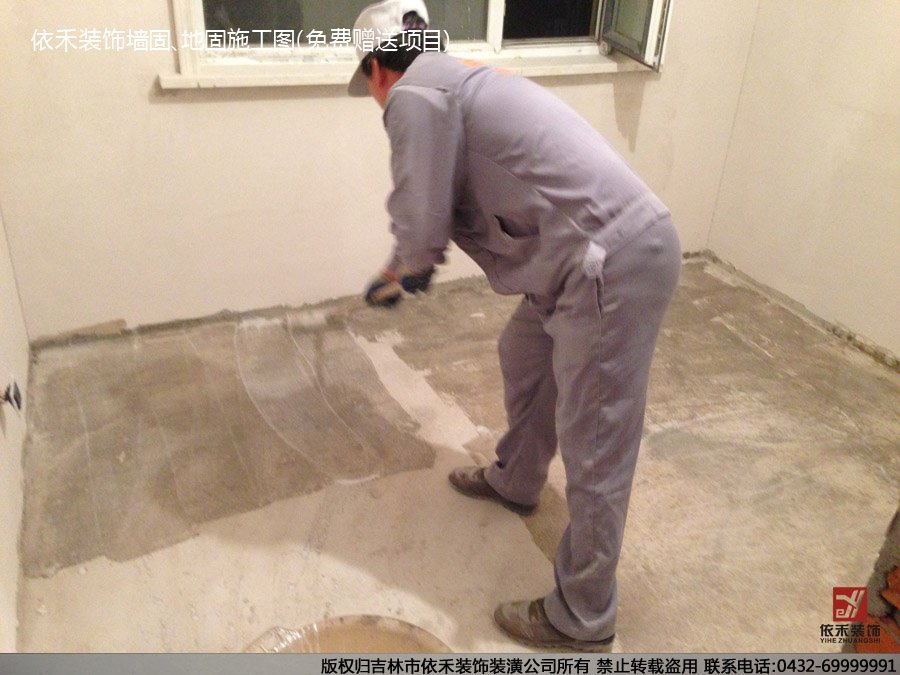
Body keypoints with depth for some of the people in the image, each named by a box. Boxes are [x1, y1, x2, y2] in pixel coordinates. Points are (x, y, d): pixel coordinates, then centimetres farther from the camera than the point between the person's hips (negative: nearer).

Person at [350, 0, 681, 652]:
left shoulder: (416, 95, -8)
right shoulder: (459, 81, 22)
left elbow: (420, 226, -12)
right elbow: (455, 205, 29)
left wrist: (405, 267, 10)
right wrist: (411, 261, 36)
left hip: (614, 266, -10)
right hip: (606, 247, 10)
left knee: (594, 451, 2)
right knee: (523, 357, 28)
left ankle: (582, 619, 21)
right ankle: (515, 480, 52)